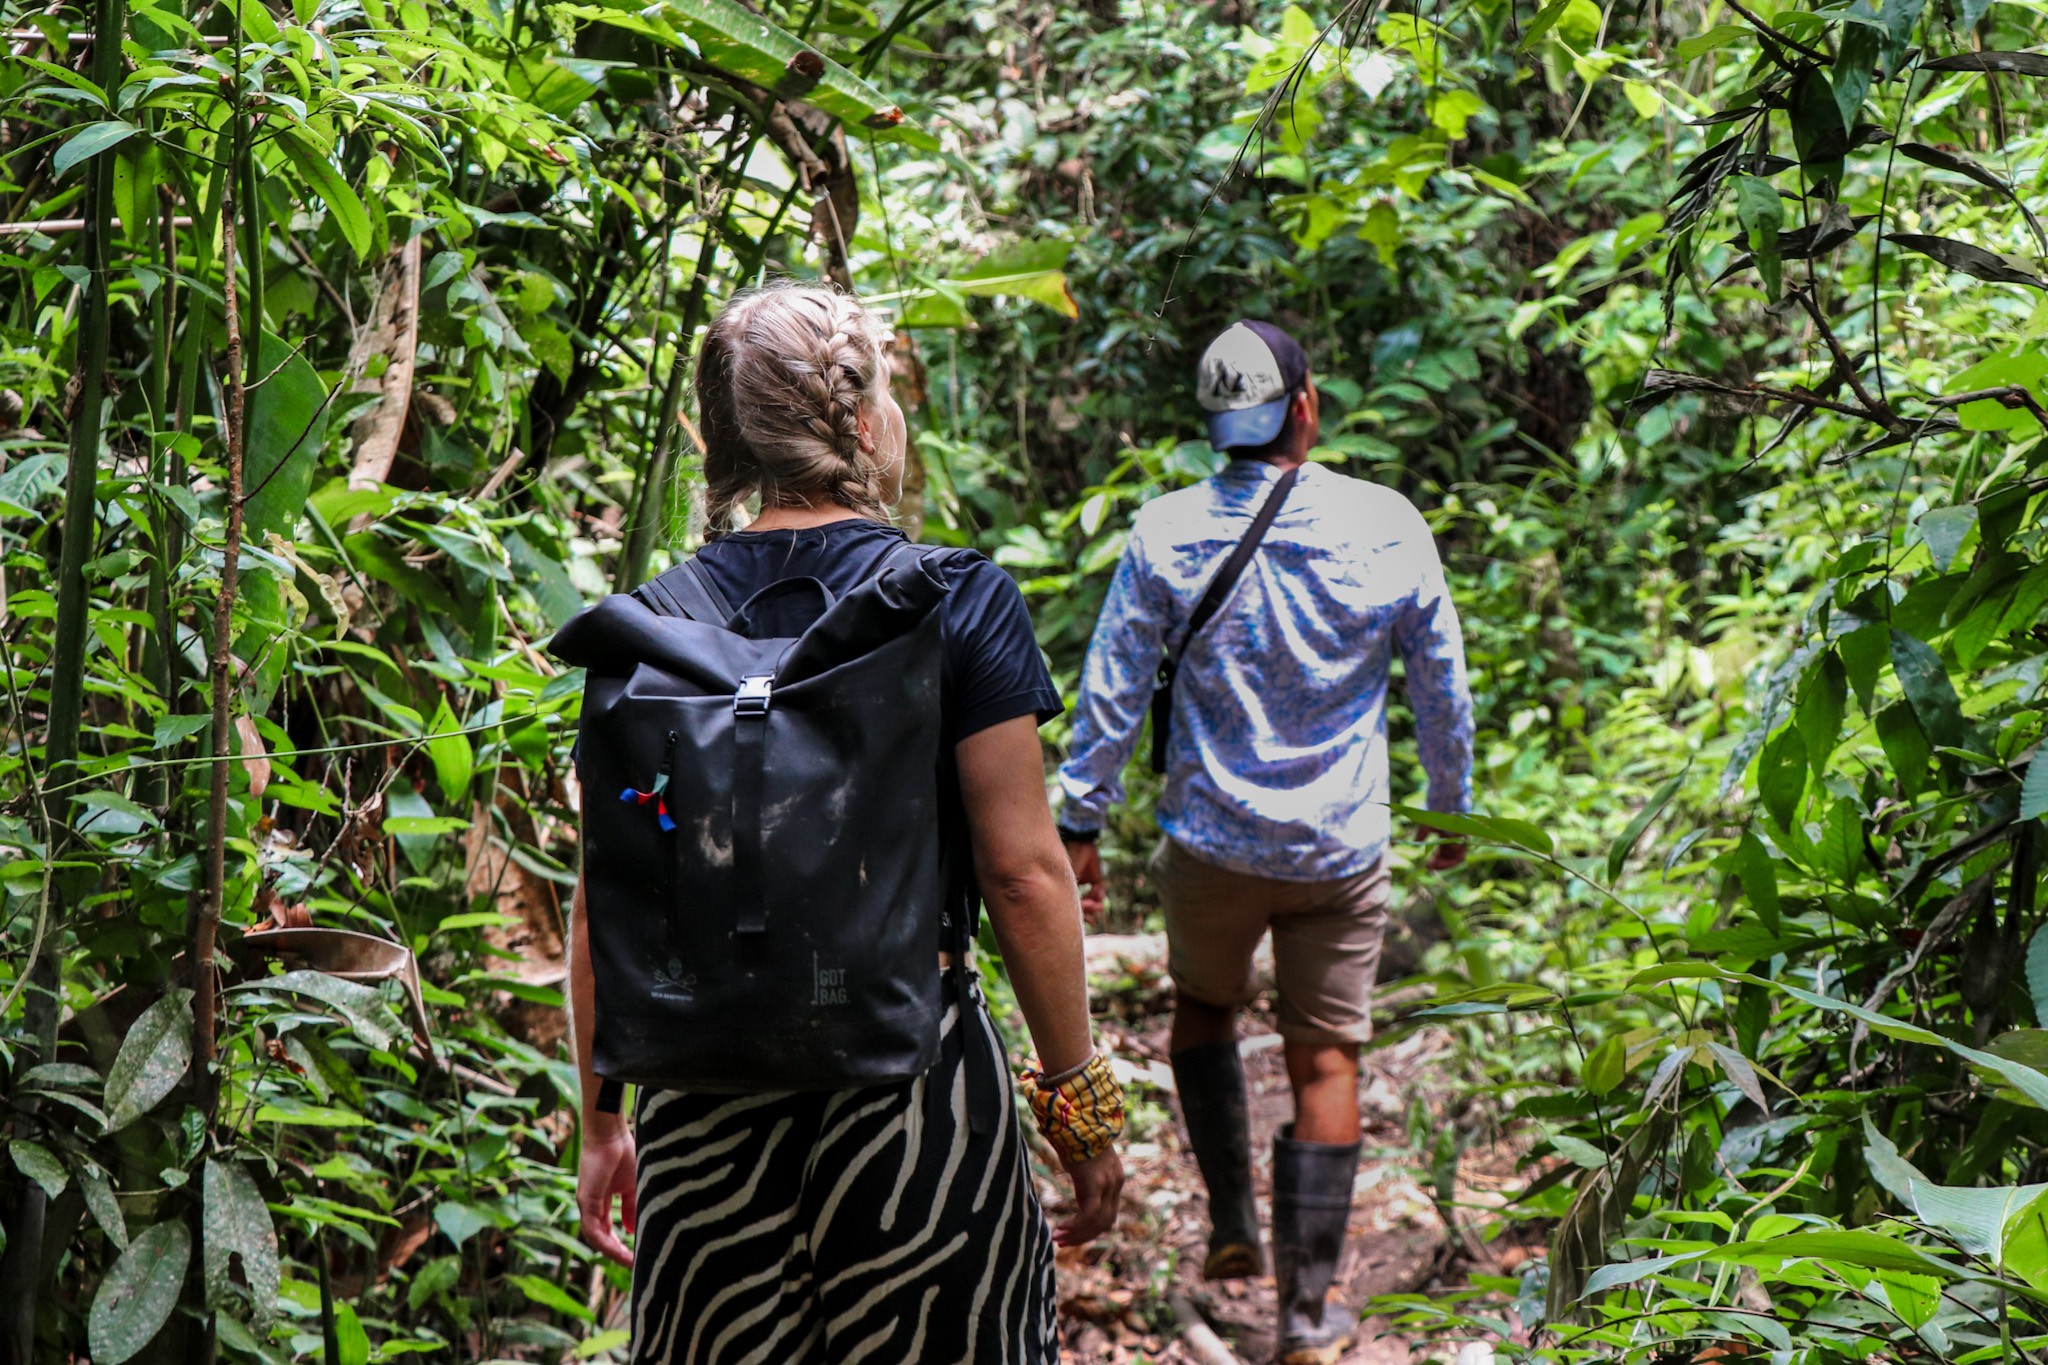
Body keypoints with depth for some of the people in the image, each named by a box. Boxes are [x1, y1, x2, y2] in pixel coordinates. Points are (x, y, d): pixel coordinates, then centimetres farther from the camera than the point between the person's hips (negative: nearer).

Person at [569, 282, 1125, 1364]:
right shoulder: (957, 602, -7)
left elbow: (600, 899, 3)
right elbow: (1023, 874, -9)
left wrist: (601, 1125, 13)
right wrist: (1078, 1104, 0)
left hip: (708, 1101, 3)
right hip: (912, 1070, -3)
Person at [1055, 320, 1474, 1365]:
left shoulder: (1166, 534, -9)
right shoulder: (1387, 526, -7)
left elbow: (1111, 690, -6)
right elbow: (1442, 686, 3)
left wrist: (1080, 821, 3)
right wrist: (1452, 805, 18)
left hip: (1212, 840, 0)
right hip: (1342, 849, 0)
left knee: (1204, 1009, 26)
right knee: (1326, 1061, 6)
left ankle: (1231, 1224, 21)